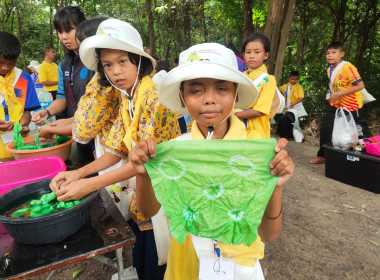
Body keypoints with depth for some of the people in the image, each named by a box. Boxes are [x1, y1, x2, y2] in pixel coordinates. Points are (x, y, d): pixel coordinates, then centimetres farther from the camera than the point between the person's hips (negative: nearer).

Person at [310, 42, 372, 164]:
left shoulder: (347, 67, -20)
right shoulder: (329, 70, 3)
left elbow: (360, 85, -25)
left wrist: (338, 94, -26)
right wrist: (331, 95, 3)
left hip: (352, 106, -6)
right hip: (336, 105, 7)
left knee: (362, 132, 4)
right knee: (325, 127, 2)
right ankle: (322, 155, 14)